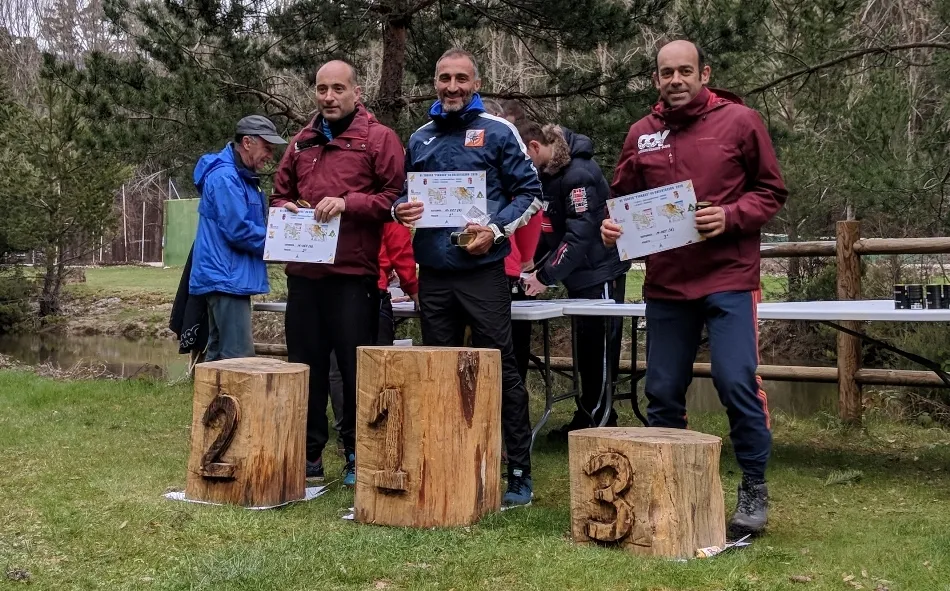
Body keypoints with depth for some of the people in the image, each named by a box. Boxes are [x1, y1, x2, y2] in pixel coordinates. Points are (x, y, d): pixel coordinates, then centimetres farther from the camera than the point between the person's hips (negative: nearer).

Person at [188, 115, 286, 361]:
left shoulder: (243, 176, 17)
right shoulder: (225, 177, -15)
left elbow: (254, 221, 24)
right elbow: (238, 230, -21)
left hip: (227, 277, 11)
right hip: (226, 277, -11)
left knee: (219, 355, 14)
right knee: (240, 358, -13)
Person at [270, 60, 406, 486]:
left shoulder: (379, 139, 1)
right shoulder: (301, 143, 18)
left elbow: (395, 197, -7)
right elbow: (279, 195, 25)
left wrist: (347, 203, -18)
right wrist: (287, 208, 2)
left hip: (354, 274, -5)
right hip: (303, 273, 5)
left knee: (355, 368, 0)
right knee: (305, 366, 9)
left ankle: (357, 454, 13)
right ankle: (309, 452, 20)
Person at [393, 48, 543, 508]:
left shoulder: (497, 132, 1)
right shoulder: (420, 139, 15)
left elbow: (529, 192, 0)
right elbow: (404, 196, 23)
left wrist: (496, 229, -15)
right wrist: (400, 210, -1)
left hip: (483, 270, -5)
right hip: (433, 274, 5)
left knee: (500, 367, -3)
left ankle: (519, 472, 4)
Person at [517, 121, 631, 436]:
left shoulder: (578, 173, -22)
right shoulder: (546, 172, 6)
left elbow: (580, 234, -26)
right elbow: (550, 227, 11)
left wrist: (546, 276, -25)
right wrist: (536, 266, -1)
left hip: (600, 271, -9)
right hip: (579, 273, 9)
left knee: (598, 347, -3)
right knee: (585, 345, 13)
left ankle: (598, 419, 4)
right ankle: (586, 416, 21)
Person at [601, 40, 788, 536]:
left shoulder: (739, 121, -1)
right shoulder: (641, 133, 7)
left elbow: (771, 191, 1)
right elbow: (623, 197, 15)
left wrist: (730, 217, -15)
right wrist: (612, 224, -6)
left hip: (728, 279, -3)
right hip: (665, 282, 4)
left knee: (737, 383, -8)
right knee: (663, 393, 9)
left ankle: (754, 489, 11)